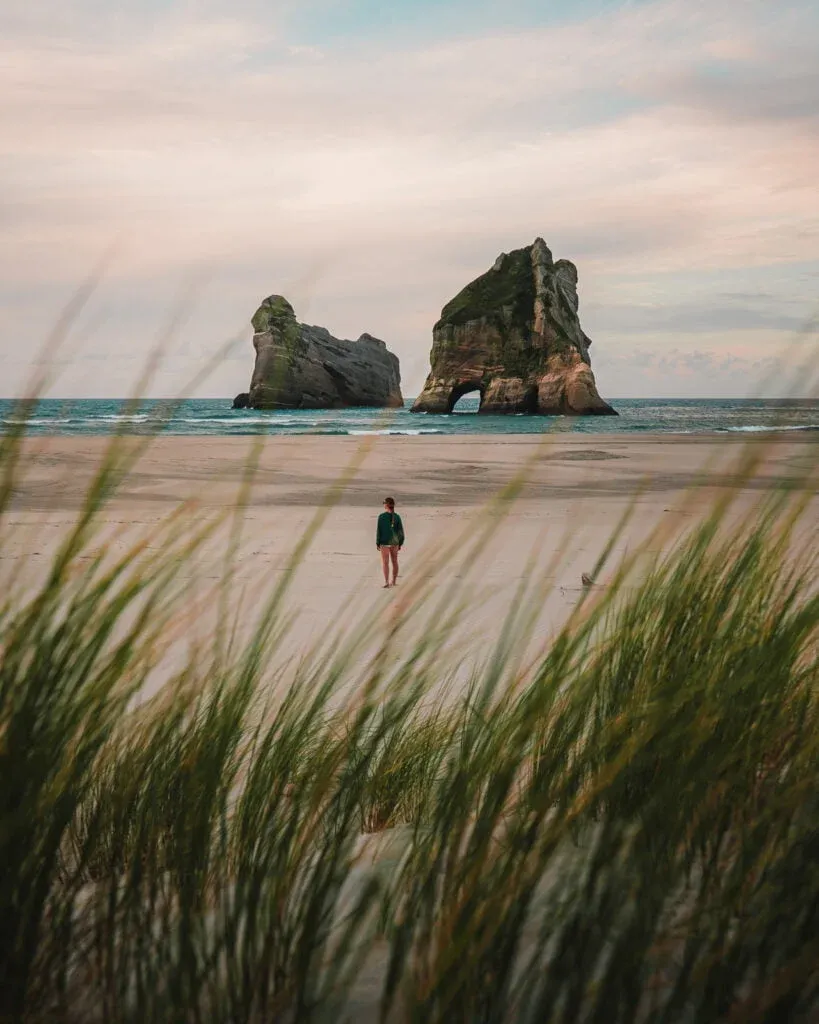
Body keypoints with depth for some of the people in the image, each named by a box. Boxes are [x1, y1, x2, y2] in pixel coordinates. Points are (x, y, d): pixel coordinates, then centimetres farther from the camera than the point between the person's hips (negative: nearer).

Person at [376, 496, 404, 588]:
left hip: (384, 542, -4)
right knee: (394, 561, 14)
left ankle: (386, 582, -14)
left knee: (385, 563, -3)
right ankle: (393, 582, 20)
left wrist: (377, 543, -2)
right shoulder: (397, 517, -3)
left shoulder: (381, 516, -12)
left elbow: (379, 530, -11)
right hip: (395, 542, 4)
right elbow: (401, 531, -1)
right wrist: (400, 543, 9)